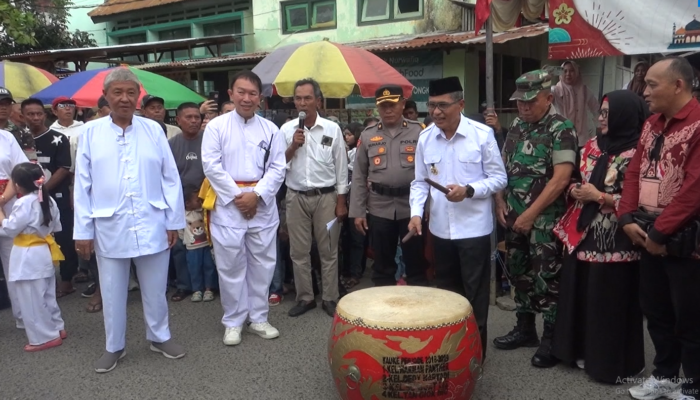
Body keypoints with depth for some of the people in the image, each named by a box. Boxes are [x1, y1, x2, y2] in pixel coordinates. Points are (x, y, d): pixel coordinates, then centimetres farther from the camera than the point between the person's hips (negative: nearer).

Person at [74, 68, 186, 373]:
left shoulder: (153, 130, 1)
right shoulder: (91, 132, 1)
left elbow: (170, 178, 2)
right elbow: (82, 184, 2)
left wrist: (174, 221, 1)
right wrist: (83, 230, 0)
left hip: (152, 225, 0)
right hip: (109, 227, 0)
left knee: (155, 289, 13)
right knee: (112, 292, 12)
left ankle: (159, 337, 32)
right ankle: (114, 347, 30)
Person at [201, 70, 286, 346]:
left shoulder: (270, 129, 6)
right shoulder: (217, 126, 0)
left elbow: (277, 168, 1)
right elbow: (211, 166, -7)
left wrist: (256, 195, -11)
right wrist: (237, 197, -11)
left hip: (262, 204, 2)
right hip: (228, 203, -2)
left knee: (262, 263, 8)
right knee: (231, 265, 3)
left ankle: (258, 318, 22)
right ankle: (233, 322, 17)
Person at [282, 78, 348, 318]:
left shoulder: (332, 129, -2)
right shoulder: (286, 129, 1)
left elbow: (341, 168, 0)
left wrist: (341, 202, -2)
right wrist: (293, 146, -14)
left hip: (326, 197, -1)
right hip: (296, 198, 2)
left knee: (328, 251, 6)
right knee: (299, 252, 8)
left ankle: (330, 299, 17)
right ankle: (304, 298, 20)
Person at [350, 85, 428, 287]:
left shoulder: (419, 132, 0)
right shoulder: (367, 136, 6)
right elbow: (359, 177, 6)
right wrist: (357, 211, 2)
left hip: (412, 207, -2)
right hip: (379, 209, 2)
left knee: (416, 263, 9)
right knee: (382, 265, 12)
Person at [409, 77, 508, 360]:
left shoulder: (482, 135, -9)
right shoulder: (425, 138, 2)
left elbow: (499, 179, -6)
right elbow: (420, 182, 7)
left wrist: (469, 190, -22)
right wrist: (416, 213, -8)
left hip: (474, 228, -4)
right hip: (440, 228, 4)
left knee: (474, 294, 6)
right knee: (445, 291, 18)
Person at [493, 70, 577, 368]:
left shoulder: (561, 129, -11)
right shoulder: (517, 126, 10)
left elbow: (561, 178, -18)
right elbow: (503, 167, 16)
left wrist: (531, 214, -18)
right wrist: (500, 203, 3)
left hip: (545, 220, -7)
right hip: (515, 217, 7)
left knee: (547, 279, 0)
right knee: (519, 273, 14)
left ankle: (551, 340, 14)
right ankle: (525, 329, 30)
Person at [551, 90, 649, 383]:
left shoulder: (636, 154, -12)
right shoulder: (593, 146, 9)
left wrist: (600, 197, -16)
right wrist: (574, 190, -1)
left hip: (615, 242, -7)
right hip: (584, 235, 7)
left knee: (610, 301, 3)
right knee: (581, 294, 13)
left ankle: (613, 362, 19)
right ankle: (583, 350, 30)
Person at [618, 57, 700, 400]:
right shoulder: (652, 125, 11)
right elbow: (634, 173, 10)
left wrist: (660, 232, -17)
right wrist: (628, 218, -2)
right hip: (649, 236, 8)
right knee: (655, 310, 18)